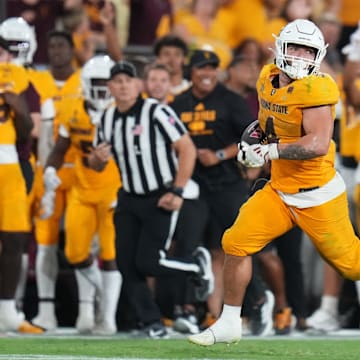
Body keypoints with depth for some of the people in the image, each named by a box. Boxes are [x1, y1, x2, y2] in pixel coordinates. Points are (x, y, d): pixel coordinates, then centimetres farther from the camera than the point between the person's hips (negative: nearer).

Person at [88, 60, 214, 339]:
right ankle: (152, 324, 10)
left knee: (147, 262, -12)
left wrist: (177, 191, -18)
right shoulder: (108, 119, 6)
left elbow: (187, 149, -15)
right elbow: (97, 164, 16)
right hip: (129, 199, 6)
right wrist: (97, 158, -9)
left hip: (161, 199, -6)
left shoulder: (157, 112, -14)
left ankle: (198, 265, 16)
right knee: (127, 264, -1)